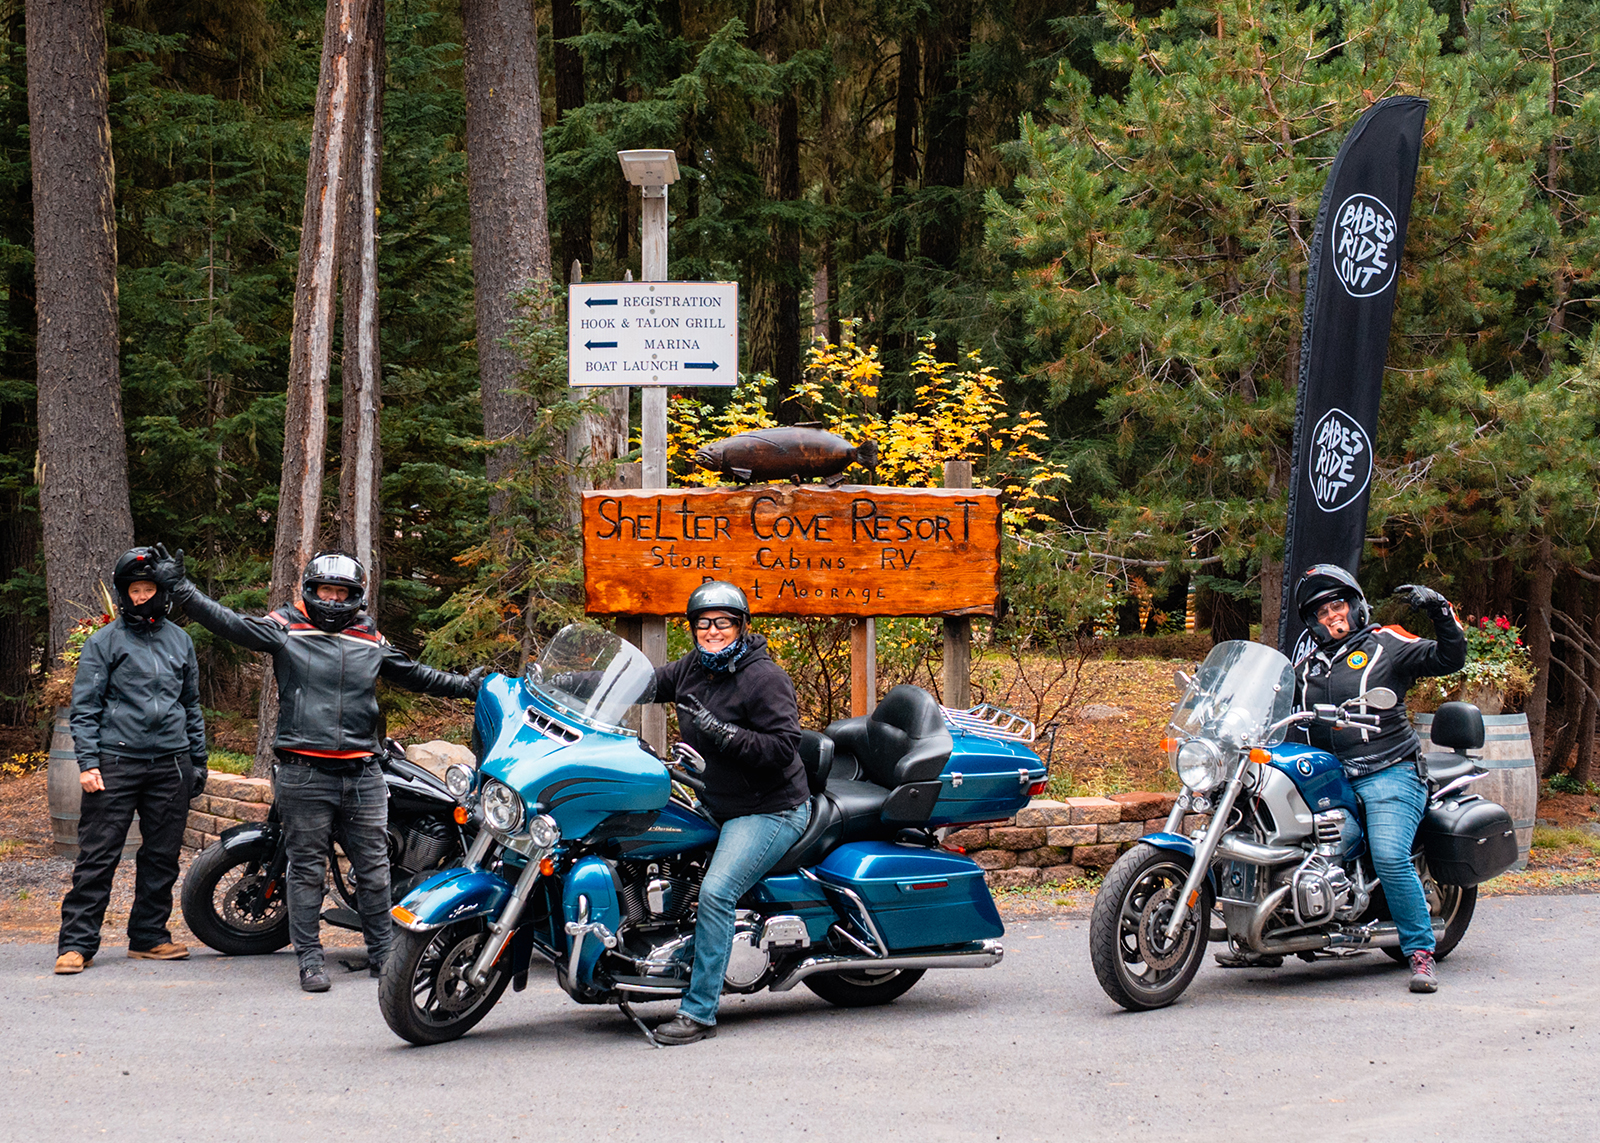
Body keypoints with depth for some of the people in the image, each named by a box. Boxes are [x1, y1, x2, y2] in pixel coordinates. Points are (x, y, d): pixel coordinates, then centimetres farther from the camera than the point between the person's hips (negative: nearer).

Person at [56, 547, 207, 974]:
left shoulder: (179, 640, 15)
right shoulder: (104, 642, 2)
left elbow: (191, 703, 23)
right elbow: (85, 706, -1)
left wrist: (198, 759, 19)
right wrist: (87, 762, -10)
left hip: (170, 763, 4)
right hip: (115, 762, -4)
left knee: (162, 857, 7)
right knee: (97, 855, -6)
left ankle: (149, 936, 17)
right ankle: (77, 942, -4)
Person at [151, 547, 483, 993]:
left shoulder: (370, 641, 14)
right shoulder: (285, 629, 2)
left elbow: (413, 675, 28)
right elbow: (227, 623, -6)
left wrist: (463, 685, 30)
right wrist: (179, 587, -15)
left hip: (362, 772, 3)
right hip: (304, 771, -3)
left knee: (374, 869, 6)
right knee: (307, 869, 1)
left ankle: (383, 954, 17)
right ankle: (310, 959, 7)